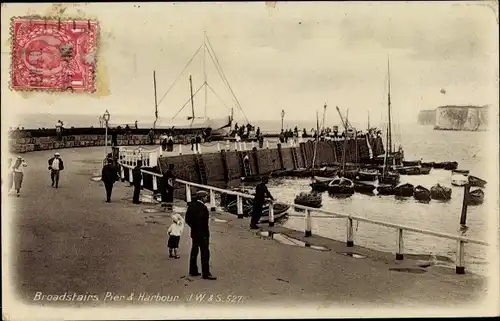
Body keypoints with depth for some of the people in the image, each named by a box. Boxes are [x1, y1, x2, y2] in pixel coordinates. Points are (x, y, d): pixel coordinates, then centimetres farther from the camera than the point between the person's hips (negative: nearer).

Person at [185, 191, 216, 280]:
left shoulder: (191, 205, 4)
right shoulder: (202, 207, -21)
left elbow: (187, 219, 9)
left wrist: (193, 226, 13)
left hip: (194, 233, 9)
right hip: (202, 234, -9)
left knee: (194, 252, 16)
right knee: (205, 253, -4)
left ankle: (193, 271, 24)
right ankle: (206, 273, -2)